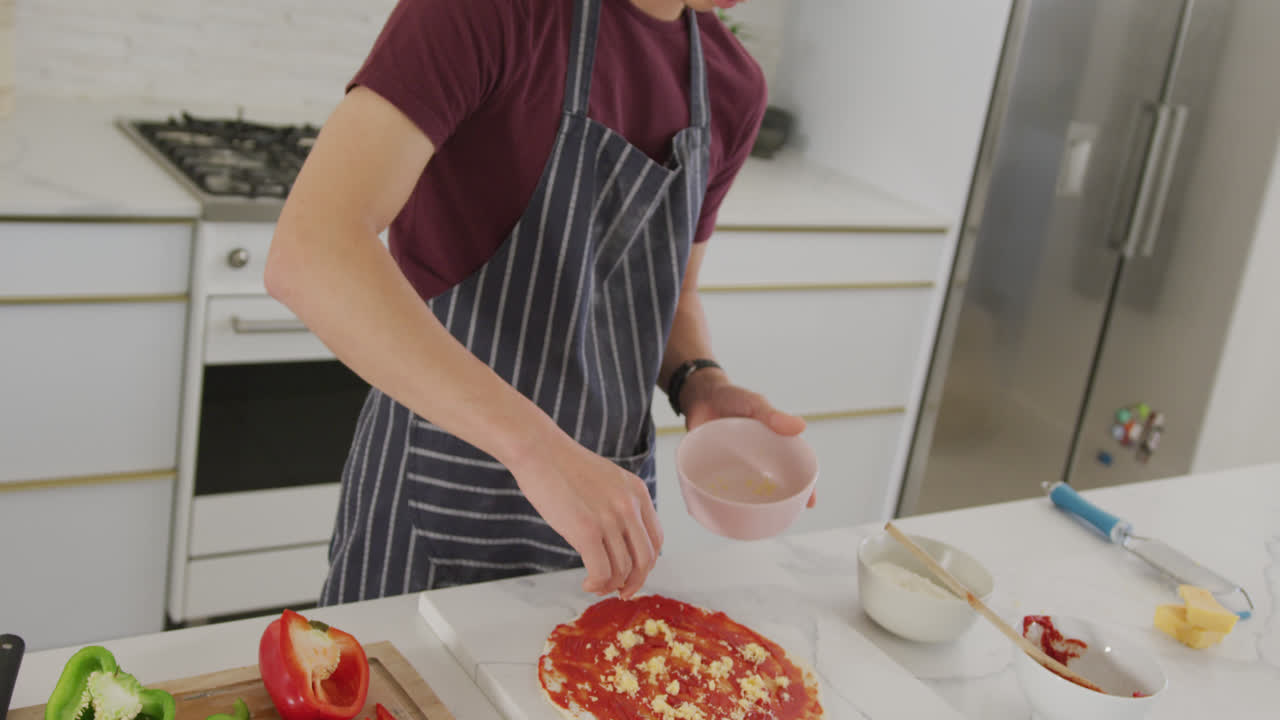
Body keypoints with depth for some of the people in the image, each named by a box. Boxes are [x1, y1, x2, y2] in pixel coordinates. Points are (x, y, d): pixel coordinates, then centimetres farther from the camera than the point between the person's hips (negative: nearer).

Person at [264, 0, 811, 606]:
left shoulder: (733, 86, 2)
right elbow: (308, 252, -31)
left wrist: (702, 386, -7)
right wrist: (537, 447, -38)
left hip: (607, 497, 6)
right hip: (439, 509, -5)